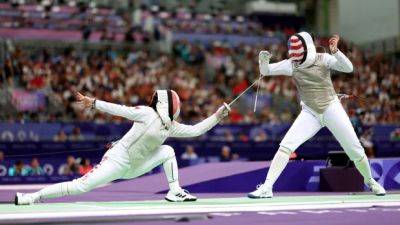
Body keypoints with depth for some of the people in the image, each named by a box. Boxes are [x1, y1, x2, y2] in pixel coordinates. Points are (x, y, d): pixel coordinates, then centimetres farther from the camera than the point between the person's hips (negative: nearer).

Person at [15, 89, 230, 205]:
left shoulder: (170, 126, 10)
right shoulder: (147, 113, -12)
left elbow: (195, 130, 13)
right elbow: (120, 110, -18)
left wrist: (217, 116, 8)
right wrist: (94, 103, -26)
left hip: (133, 166, 8)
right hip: (117, 161, -8)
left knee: (167, 151, 0)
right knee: (80, 186, -20)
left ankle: (174, 192, 3)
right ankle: (31, 197, -16)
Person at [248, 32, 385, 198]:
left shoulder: (323, 59, -12)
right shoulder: (291, 64, -6)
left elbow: (348, 68, -22)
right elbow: (266, 71, -9)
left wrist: (335, 51, -38)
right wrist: (263, 60, -30)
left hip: (332, 109, -1)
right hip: (310, 114, 1)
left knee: (355, 150, 4)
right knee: (285, 147, -18)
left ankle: (369, 181, 32)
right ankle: (266, 188, -16)